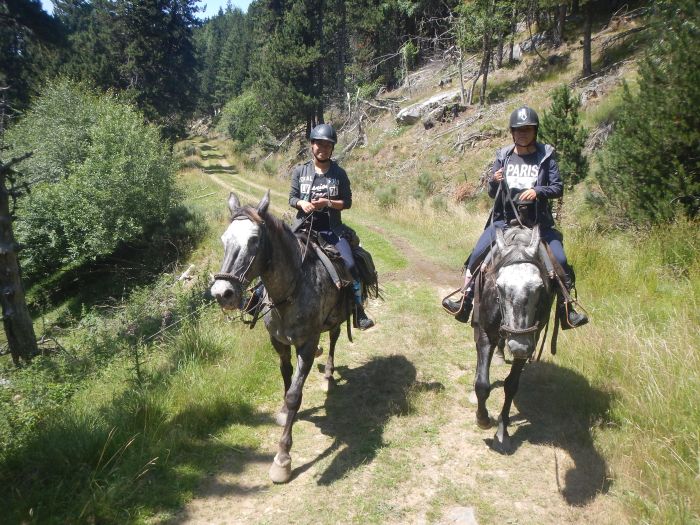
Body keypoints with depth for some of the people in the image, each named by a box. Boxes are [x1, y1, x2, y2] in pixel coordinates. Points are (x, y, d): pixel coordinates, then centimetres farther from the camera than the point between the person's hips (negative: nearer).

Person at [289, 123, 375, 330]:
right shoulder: (300, 171, 4)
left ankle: (359, 312, -3)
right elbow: (292, 198, 8)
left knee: (350, 265, -16)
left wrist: (328, 202, -15)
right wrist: (301, 203, -15)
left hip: (331, 229, -1)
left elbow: (347, 202, 3)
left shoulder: (339, 174, 2)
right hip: (304, 227, 1)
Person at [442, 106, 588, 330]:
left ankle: (566, 310, 4)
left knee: (560, 260, -13)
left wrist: (538, 191, -20)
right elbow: (492, 193, 7)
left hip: (538, 221, -1)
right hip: (504, 219, 1)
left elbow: (558, 188, -2)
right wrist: (494, 182, -15)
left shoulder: (546, 155, 1)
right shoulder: (503, 156, 5)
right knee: (477, 255, -11)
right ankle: (465, 302, 3)